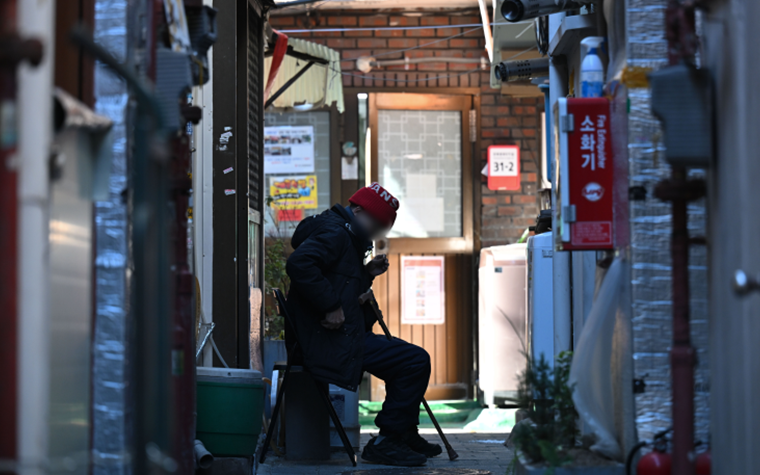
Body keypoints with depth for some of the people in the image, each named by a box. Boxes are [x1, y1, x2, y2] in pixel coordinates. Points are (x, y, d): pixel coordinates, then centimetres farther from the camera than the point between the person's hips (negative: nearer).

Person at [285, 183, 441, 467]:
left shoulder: (344, 236, 22)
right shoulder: (334, 233, -12)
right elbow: (299, 264, -30)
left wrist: (365, 274, 12)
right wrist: (331, 305, -27)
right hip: (334, 340, -12)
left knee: (405, 355, 26)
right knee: (415, 361, -15)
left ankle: (405, 434, 32)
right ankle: (385, 443, -10)